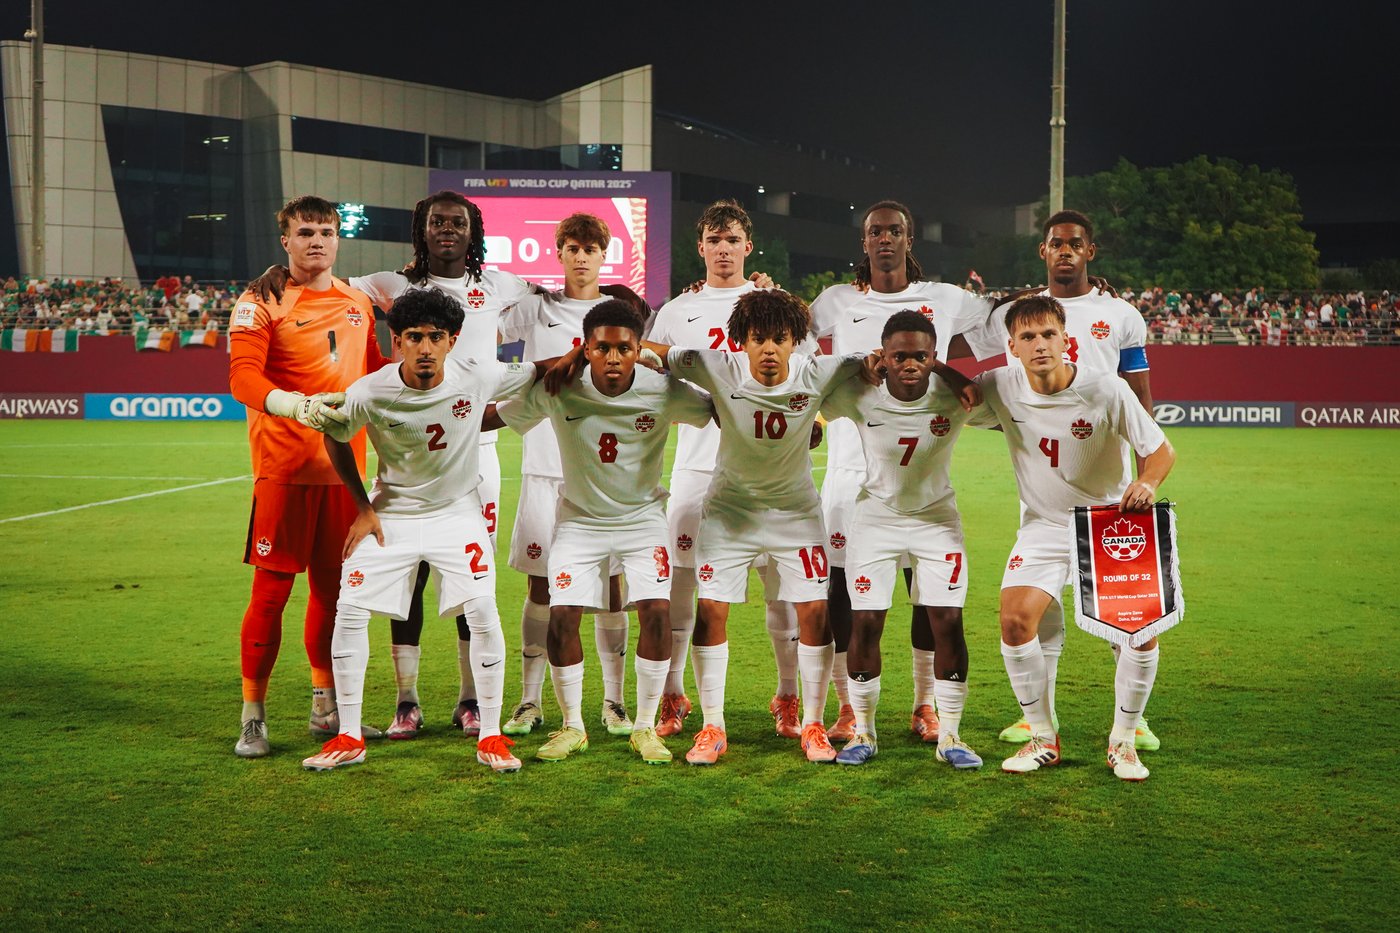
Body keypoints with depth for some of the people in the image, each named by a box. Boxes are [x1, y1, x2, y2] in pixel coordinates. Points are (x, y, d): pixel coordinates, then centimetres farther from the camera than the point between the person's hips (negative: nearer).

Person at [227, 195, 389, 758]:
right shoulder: (261, 303, -3)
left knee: (333, 587, 10)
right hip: (284, 465, -5)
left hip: (343, 466, 5)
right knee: (271, 590, -5)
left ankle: (325, 706, 23)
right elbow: (242, 377, -17)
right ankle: (253, 716, 5)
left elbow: (375, 373, 29)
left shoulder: (358, 302, 15)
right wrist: (297, 406, -32)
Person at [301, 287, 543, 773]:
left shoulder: (479, 377, -19)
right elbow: (334, 436, 1)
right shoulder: (369, 394, -20)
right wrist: (362, 508, 1)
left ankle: (491, 737, 0)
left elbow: (541, 374, 1)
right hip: (392, 513, 1)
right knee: (349, 612, -7)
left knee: (483, 612, -15)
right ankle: (348, 738, 7)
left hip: (458, 511, 0)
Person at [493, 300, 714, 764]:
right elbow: (501, 418, -8)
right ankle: (572, 727, 11)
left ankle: (645, 727, 4)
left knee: (657, 612, -14)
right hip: (580, 518, 0)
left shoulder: (664, 391, -18)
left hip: (642, 517, 0)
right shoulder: (557, 390, -19)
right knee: (562, 616, -9)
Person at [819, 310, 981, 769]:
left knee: (948, 622, -5)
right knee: (865, 622, -3)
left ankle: (950, 735, 9)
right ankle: (863, 733, 13)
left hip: (936, 518, 0)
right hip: (876, 517, 0)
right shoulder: (860, 396, -19)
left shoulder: (955, 398, -19)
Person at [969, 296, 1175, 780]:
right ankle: (1043, 737, 4)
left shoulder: (1107, 390, -19)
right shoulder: (1000, 388, -13)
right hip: (1043, 526, 2)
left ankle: (1123, 741, 10)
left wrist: (1147, 483, -32)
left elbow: (1161, 449, -11)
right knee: (1015, 621, -16)